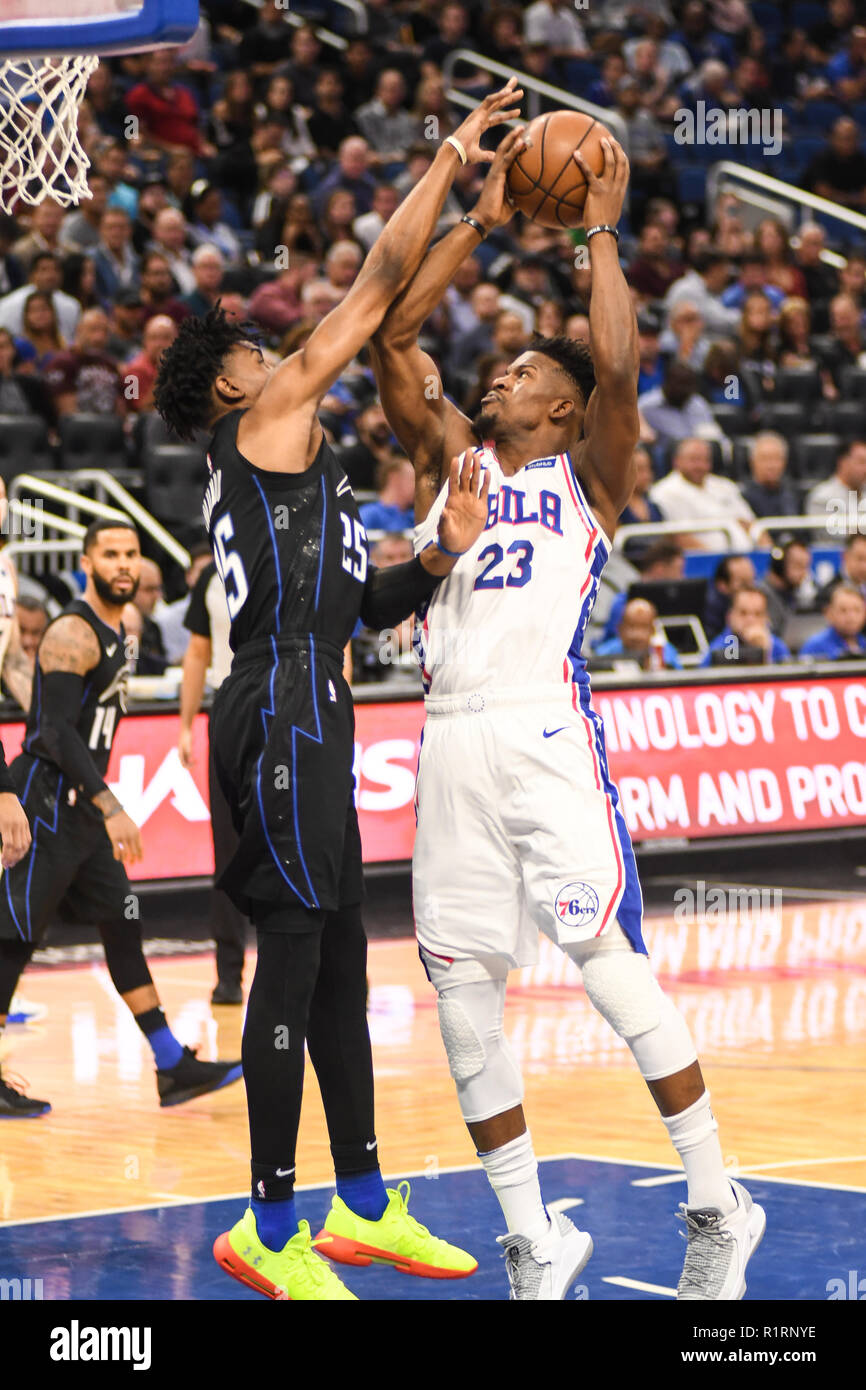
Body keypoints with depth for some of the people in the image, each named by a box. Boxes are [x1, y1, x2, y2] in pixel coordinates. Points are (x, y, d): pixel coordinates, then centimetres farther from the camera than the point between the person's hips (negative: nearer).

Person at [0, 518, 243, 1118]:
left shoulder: (115, 631, 13)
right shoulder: (73, 634, -17)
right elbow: (57, 731, -24)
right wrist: (109, 806, -29)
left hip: (85, 814, 10)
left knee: (124, 930, 9)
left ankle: (173, 1068, 12)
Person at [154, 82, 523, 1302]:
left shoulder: (288, 469, 24)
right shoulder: (265, 423, -2)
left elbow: (358, 603, 25)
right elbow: (376, 289, -4)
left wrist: (446, 551, 9)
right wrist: (449, 159, 2)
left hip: (306, 720, 10)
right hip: (279, 713, -10)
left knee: (339, 960, 13)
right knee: (296, 955, -10)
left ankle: (366, 1208, 20)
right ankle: (270, 1229, -7)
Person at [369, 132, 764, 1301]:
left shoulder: (587, 475, 9)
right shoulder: (453, 458, 21)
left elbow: (618, 366, -9)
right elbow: (394, 338, 14)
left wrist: (600, 232, 0)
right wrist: (481, 224, 14)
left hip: (547, 732, -5)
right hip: (452, 742, 5)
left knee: (609, 961, -11)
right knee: (460, 991, 2)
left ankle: (718, 1207, 0)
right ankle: (531, 1240, 11)